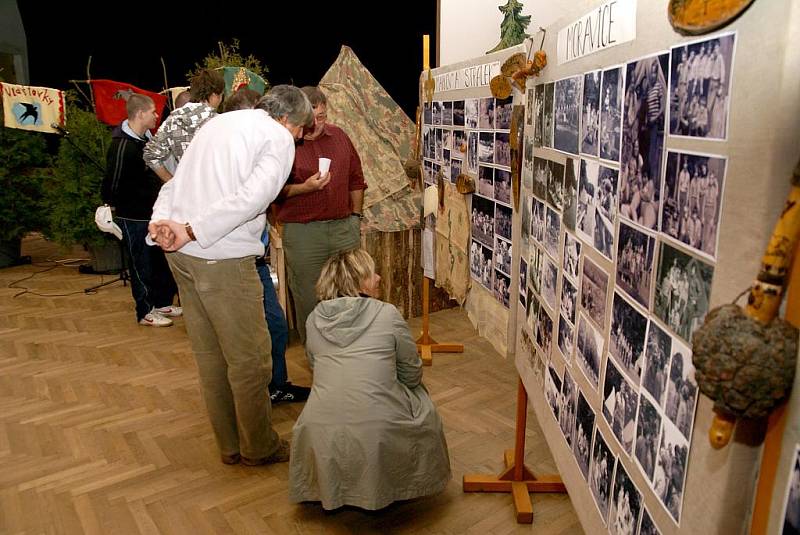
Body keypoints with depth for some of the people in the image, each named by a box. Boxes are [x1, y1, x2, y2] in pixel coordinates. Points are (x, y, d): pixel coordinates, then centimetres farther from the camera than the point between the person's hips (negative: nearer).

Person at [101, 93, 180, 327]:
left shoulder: (146, 139, 6)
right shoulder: (122, 146, -21)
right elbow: (111, 186, -18)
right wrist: (122, 206, -5)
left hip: (152, 213, 8)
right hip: (133, 218, -8)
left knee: (161, 261, 16)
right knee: (141, 265, 4)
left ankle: (162, 303, 31)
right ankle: (145, 312, 17)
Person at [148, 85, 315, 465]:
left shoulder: (218, 122, 22)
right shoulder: (279, 138, -3)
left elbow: (175, 181, 16)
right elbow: (254, 195, -20)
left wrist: (162, 219, 1)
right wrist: (193, 231, -19)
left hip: (182, 252, 9)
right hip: (223, 259, -8)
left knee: (209, 354, 17)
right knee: (249, 358, 7)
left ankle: (230, 445, 33)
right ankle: (259, 447, 23)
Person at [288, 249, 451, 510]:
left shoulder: (314, 319, 4)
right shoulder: (387, 314, -7)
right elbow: (412, 374, 2)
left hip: (321, 437, 4)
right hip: (377, 433, -4)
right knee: (419, 397, 24)